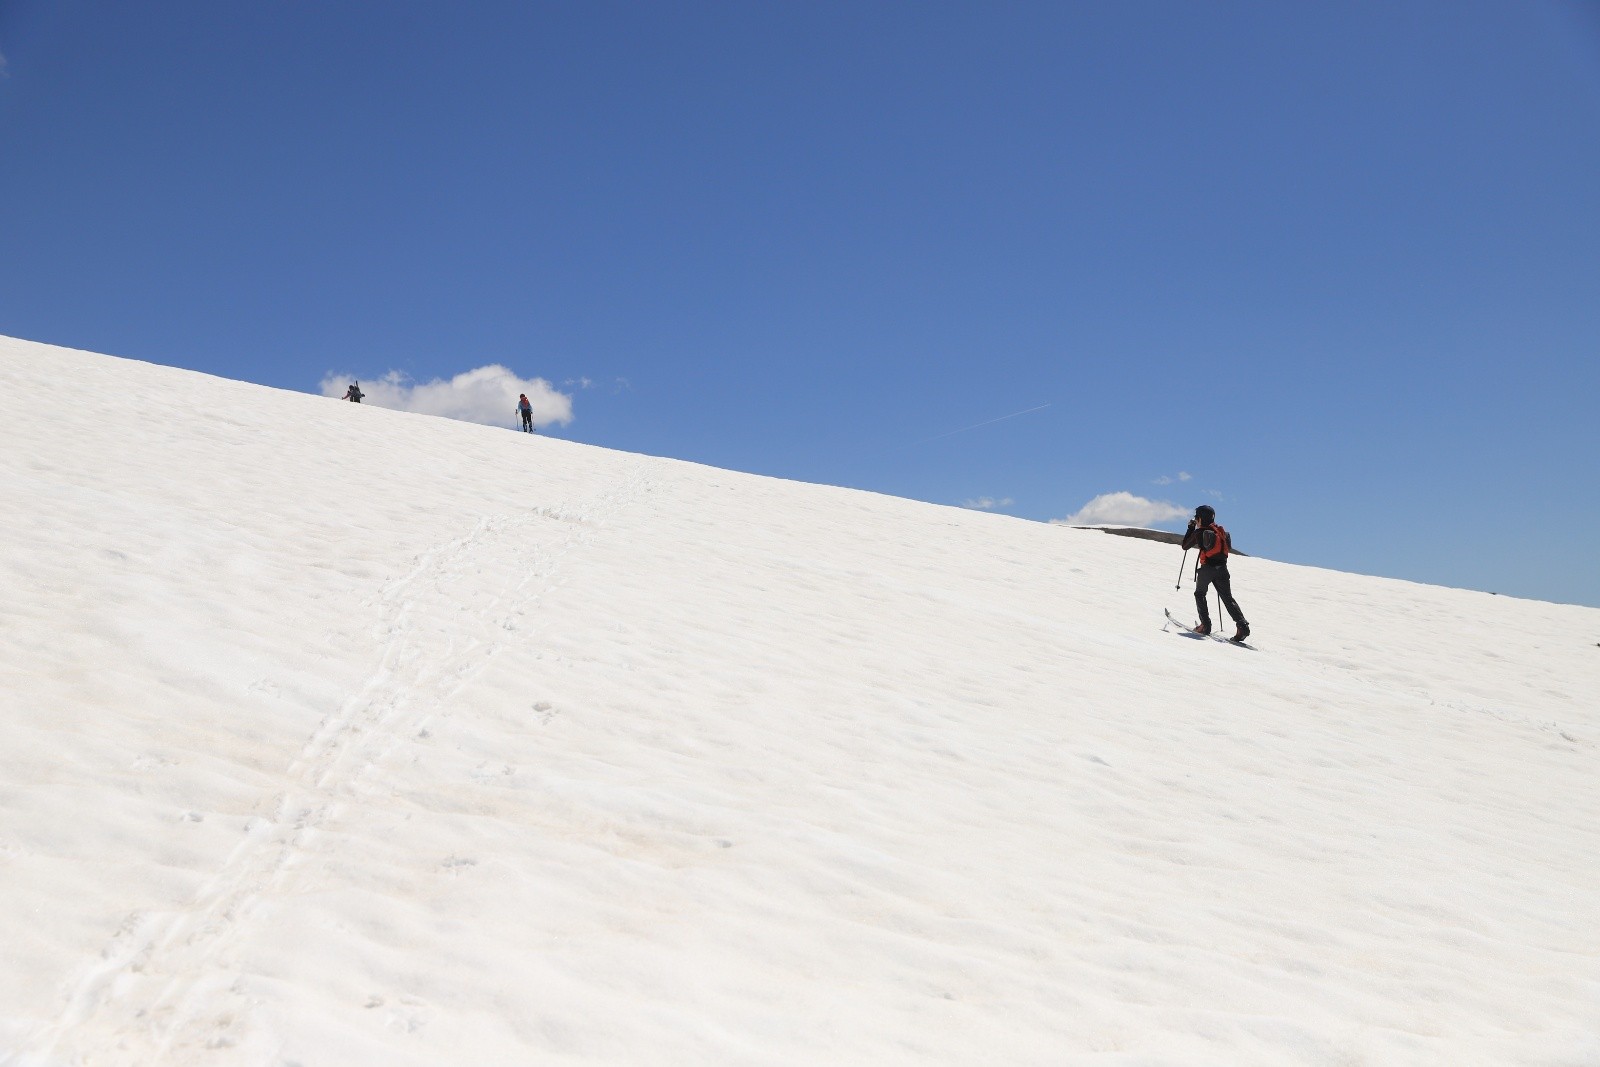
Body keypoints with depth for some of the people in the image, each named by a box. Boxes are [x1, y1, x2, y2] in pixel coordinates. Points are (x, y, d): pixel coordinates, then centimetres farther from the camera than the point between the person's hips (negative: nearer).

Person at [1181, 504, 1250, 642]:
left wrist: (1190, 528, 17)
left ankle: (1205, 625, 7)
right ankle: (1242, 625, -13)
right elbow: (1229, 547, 25)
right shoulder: (1221, 530, 12)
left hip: (1206, 568, -4)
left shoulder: (1199, 532, -2)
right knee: (1228, 598, 4)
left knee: (1199, 595, 17)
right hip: (1222, 568, 4)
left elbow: (1185, 546, 9)